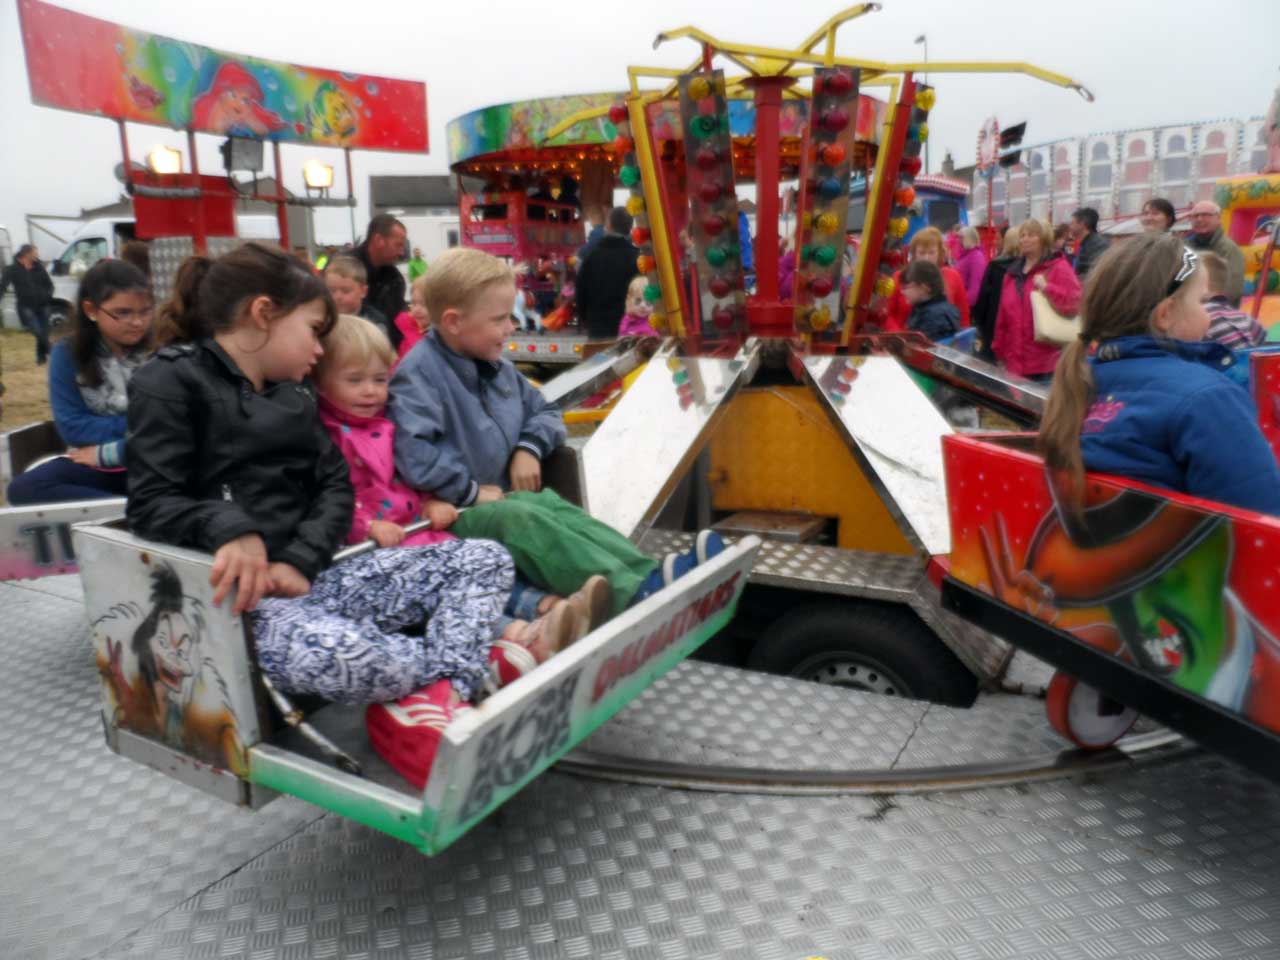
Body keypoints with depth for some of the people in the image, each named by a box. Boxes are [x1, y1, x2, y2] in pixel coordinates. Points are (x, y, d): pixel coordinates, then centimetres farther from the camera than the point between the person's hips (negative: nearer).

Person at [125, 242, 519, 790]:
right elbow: (152, 506, -8)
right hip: (237, 591, -7)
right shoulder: (171, 382, 0)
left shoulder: (293, 395, 21)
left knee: (486, 559, -5)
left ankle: (433, 701, -28)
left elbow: (334, 486, 10)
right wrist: (229, 528, -29)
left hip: (309, 575, 7)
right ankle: (465, 672, -10)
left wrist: (300, 561, -9)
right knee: (340, 654, -40)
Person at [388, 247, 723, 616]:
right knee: (523, 520, -33)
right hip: (460, 512, -8)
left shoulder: (497, 367, 13)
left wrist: (529, 447, 0)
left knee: (564, 513, -18)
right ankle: (630, 589, -48)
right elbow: (414, 455, -29)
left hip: (507, 496, 8)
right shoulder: (419, 374, -16)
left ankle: (650, 572, -35)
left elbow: (546, 413, 22)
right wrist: (471, 491, -20)